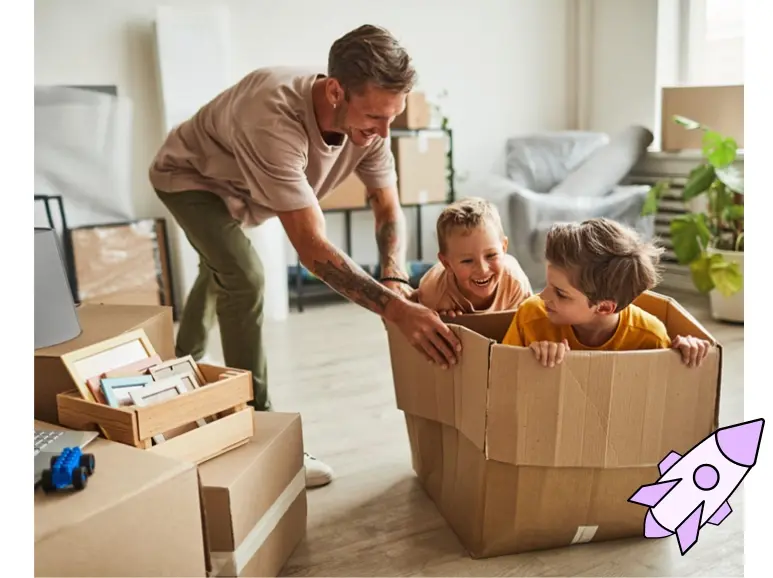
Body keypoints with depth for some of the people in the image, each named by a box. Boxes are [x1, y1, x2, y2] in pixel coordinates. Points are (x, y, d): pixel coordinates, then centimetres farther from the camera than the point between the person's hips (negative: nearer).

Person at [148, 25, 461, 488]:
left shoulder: (368, 119, -29)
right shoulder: (275, 119, -48)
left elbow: (389, 209, -21)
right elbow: (312, 247, -52)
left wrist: (396, 279, -40)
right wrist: (396, 309, -59)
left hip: (239, 190, 7)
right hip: (190, 177, -7)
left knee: (221, 274, 24)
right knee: (245, 277, -28)